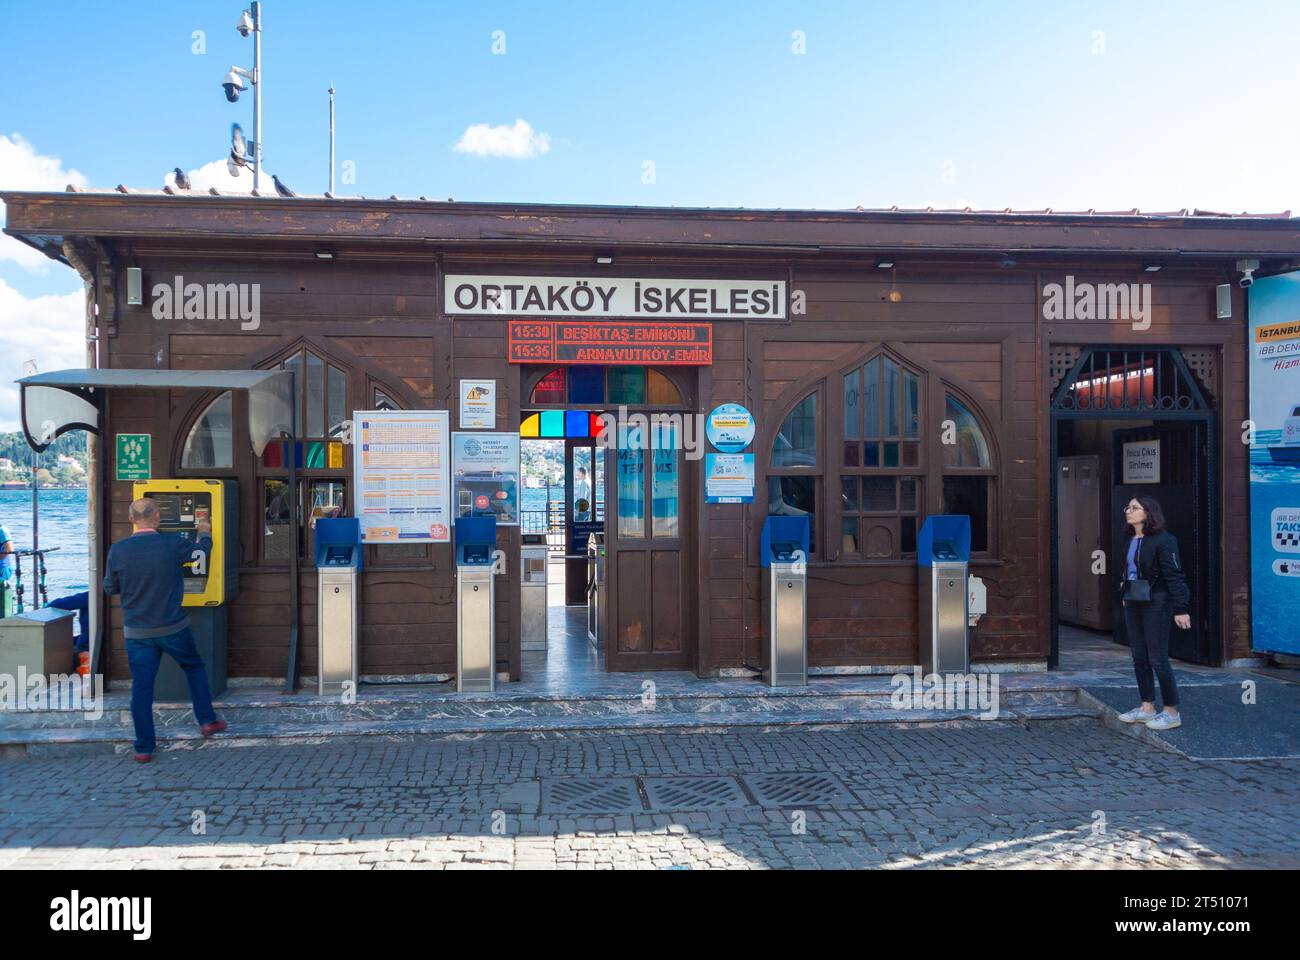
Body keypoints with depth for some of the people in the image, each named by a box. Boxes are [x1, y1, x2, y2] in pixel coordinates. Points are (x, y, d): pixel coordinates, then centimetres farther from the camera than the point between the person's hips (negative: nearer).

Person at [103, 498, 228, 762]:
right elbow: (201, 550, 9)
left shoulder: (117, 550, -8)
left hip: (137, 632, 1)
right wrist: (204, 533, 30)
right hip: (173, 628, -1)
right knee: (195, 668, 21)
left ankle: (144, 748, 12)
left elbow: (110, 588, 5)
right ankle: (207, 721, 25)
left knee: (141, 686, 7)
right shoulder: (172, 544, -12)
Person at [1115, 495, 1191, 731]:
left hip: (1155, 604, -8)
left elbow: (1174, 575, -16)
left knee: (1157, 659, -3)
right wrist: (1124, 594, 14)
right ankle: (1147, 707, 21)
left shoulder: (1163, 540, -12)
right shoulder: (1130, 541, 12)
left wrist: (1180, 609, -18)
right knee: (1139, 657, 11)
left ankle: (1171, 712, 8)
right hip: (1133, 604, 8)